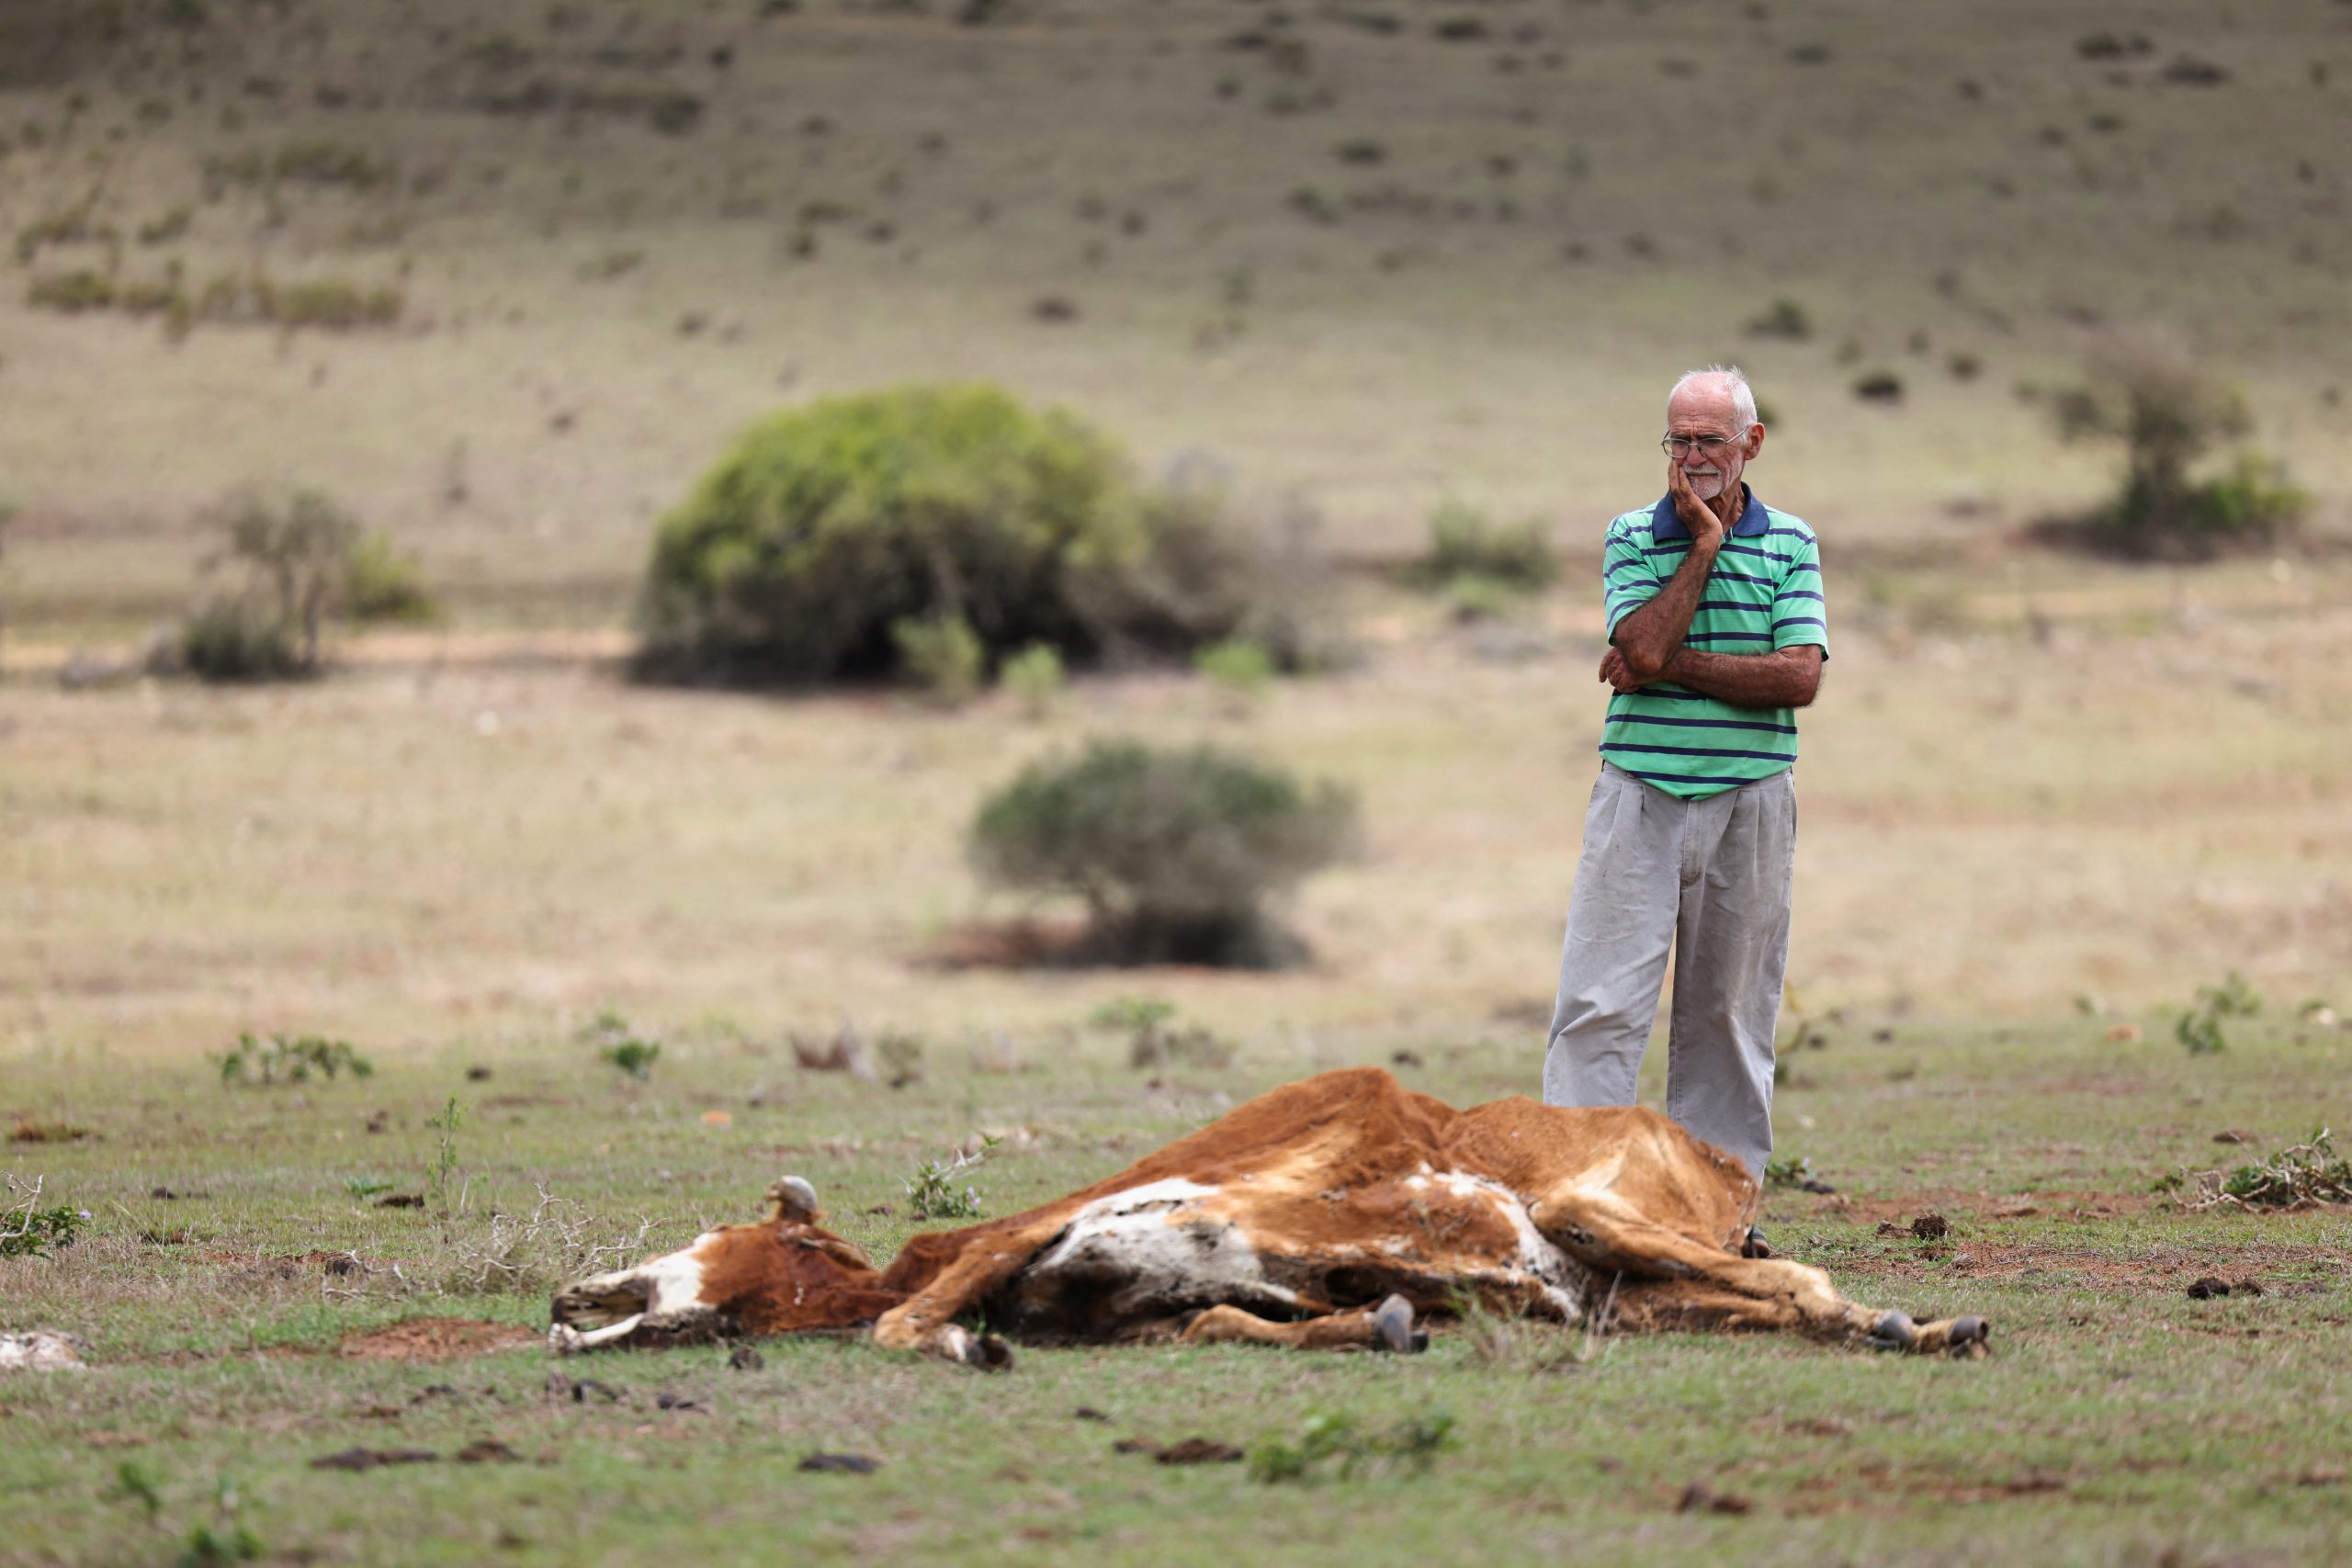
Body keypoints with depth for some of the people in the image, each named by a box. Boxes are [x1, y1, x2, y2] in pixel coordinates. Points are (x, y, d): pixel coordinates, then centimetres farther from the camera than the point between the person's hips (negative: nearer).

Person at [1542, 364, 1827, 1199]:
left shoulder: (1790, 543, 5)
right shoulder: (1633, 536, 4)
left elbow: (1799, 677, -7)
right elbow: (1646, 648, -13)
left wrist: (1669, 668, -10)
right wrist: (1704, 543, -10)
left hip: (1749, 799, 1)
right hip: (1641, 793, -1)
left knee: (1729, 1008, 6)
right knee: (1602, 1001, -7)